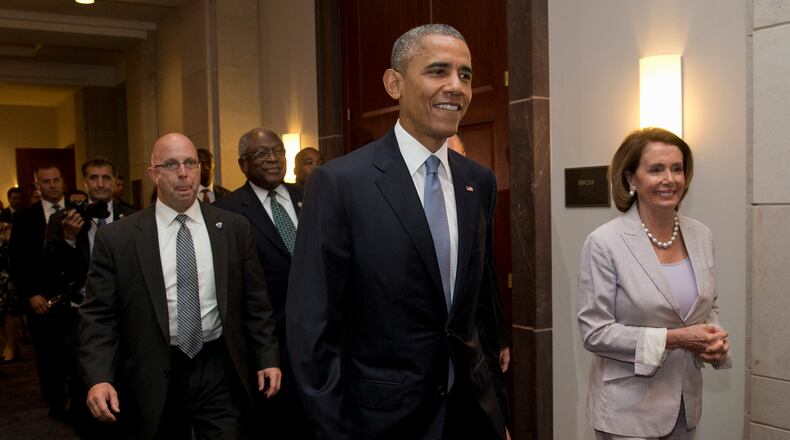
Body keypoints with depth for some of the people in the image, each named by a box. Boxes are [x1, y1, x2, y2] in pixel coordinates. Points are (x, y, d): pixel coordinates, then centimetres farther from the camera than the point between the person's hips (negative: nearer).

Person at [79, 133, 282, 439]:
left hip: (221, 371, 1)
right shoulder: (116, 238, -3)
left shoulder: (234, 228, 2)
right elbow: (99, 316, -3)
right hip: (154, 380, 0)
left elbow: (255, 303, 6)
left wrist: (267, 359, 4)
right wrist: (99, 378, -15)